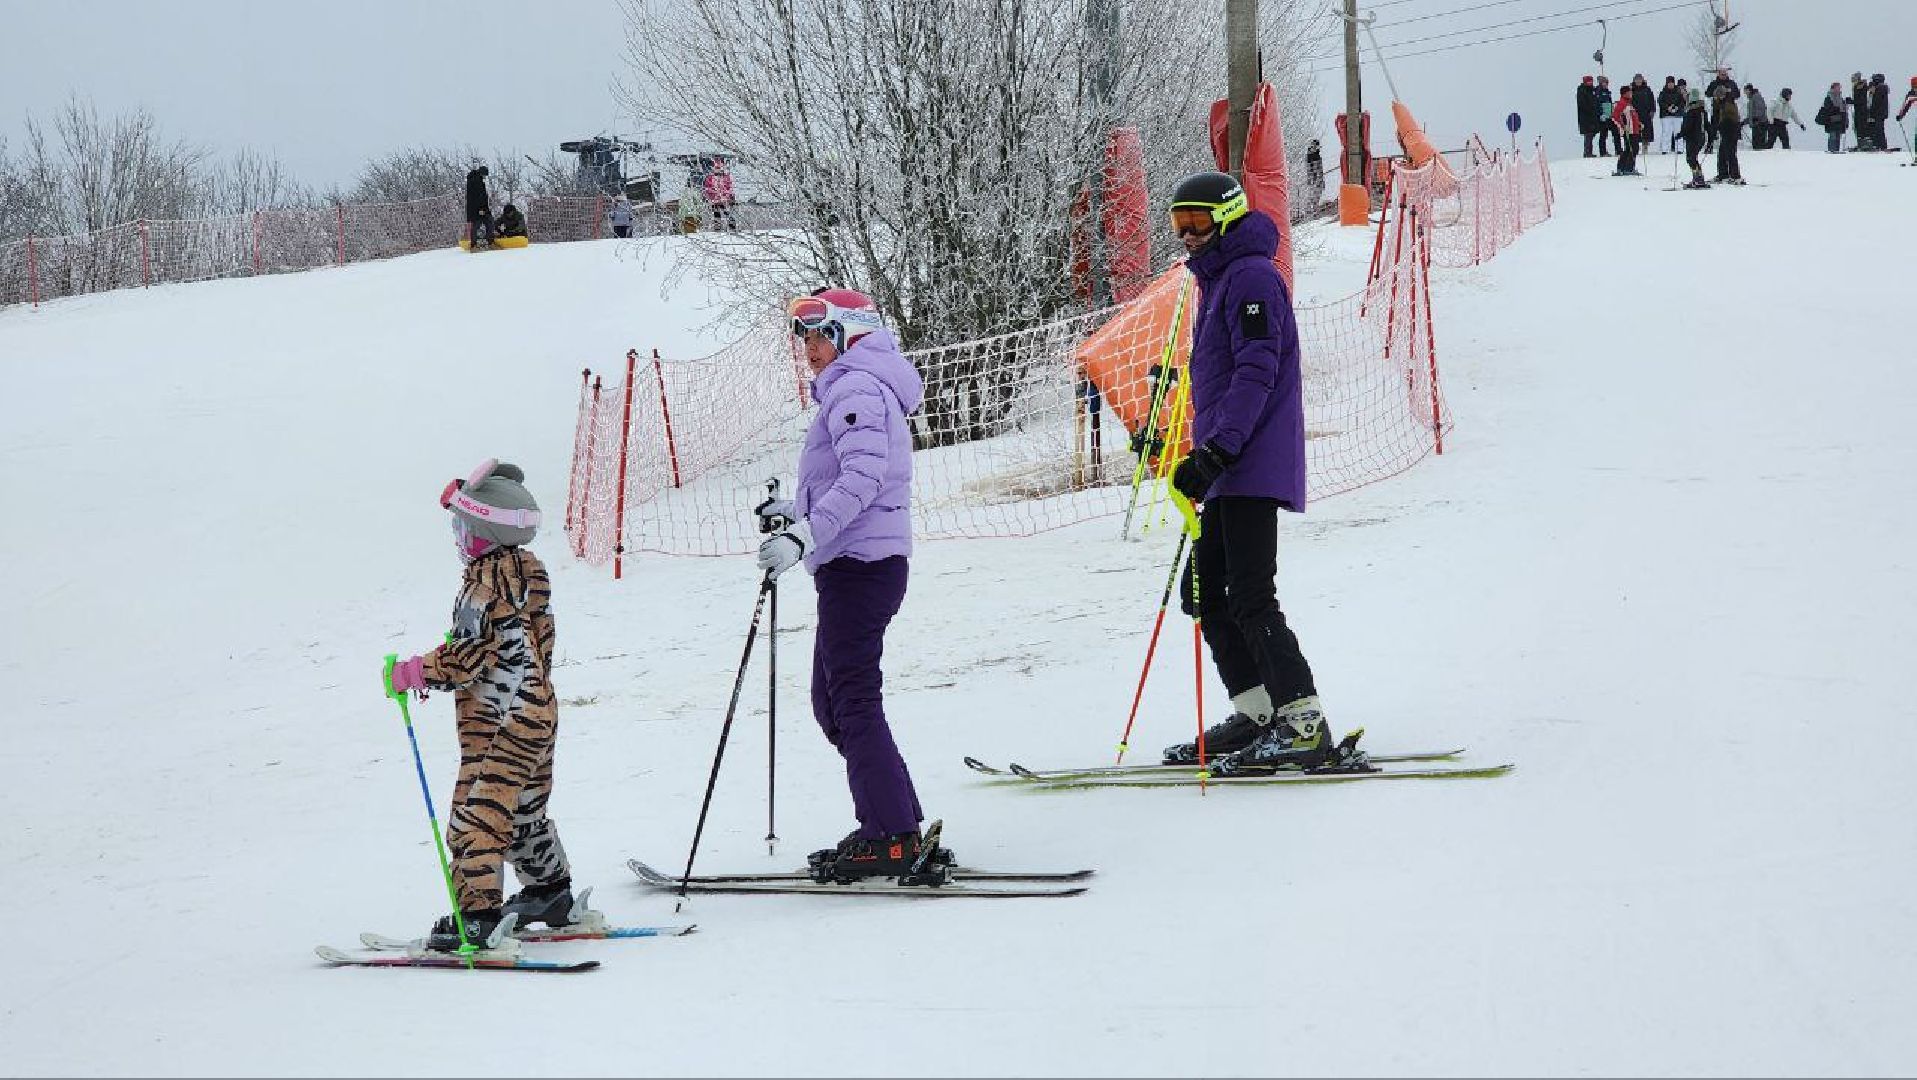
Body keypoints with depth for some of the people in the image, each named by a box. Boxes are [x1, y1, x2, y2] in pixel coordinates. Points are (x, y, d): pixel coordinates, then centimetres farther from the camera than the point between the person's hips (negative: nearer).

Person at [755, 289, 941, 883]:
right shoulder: (861, 388, 22)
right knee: (832, 701, 13)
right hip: (865, 562, 11)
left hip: (857, 564, -11)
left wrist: (804, 534, -29)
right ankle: (899, 827, 13)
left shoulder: (855, 388, -11)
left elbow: (864, 476, -24)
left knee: (852, 703, -10)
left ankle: (894, 839, -12)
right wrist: (795, 510, 25)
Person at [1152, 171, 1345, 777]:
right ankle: (1257, 715, 16)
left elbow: (1257, 373, -21)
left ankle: (1306, 726, -13)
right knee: (1204, 590, 12)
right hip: (1231, 466, 11)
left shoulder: (1251, 277, -11)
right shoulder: (1219, 278, 21)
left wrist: (1214, 453, -27)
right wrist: (1206, 458, 27)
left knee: (1250, 599, -13)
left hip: (1253, 466, -11)